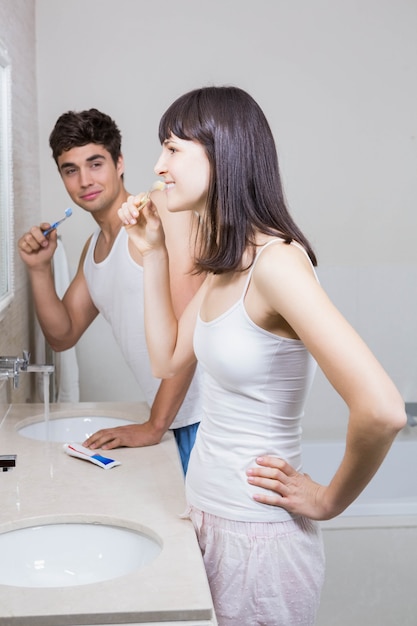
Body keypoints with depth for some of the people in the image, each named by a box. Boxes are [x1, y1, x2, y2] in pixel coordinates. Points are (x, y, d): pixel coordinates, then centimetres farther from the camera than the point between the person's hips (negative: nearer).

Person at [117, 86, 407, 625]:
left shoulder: (275, 261, -25)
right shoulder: (224, 262, 4)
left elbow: (382, 411, -32)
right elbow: (169, 360, 10)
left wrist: (329, 500, -16)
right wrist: (153, 254, 4)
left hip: (255, 534, -8)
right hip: (209, 518, 8)